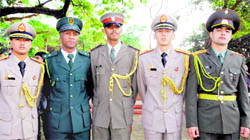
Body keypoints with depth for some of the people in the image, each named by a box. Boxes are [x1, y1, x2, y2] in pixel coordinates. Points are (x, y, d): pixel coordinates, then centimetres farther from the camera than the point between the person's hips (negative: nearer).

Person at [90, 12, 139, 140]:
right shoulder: (95, 53, 6)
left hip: (122, 115, -1)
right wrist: (96, 103, 13)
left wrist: (128, 107, 10)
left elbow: (135, 85, 6)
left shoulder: (132, 54, 0)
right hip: (100, 114, 2)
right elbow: (93, 83, 12)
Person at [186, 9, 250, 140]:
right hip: (205, 120, -3)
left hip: (231, 121, 3)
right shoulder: (197, 59, -3)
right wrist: (191, 122, -11)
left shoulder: (238, 59, 7)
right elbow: (191, 92, -6)